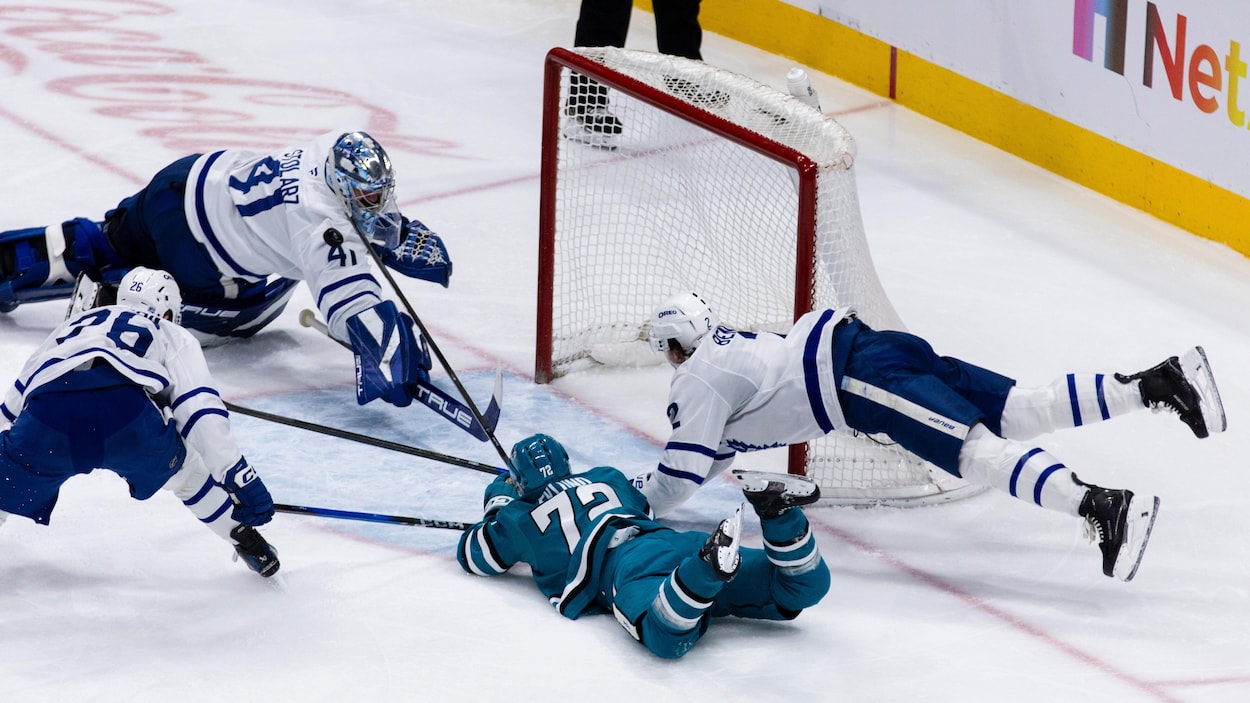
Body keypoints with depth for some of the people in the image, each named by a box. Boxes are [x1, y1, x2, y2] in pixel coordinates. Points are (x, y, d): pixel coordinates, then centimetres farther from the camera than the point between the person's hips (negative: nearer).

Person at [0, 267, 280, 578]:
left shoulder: (76, 323, 40)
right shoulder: (174, 336, 30)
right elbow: (202, 411, 12)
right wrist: (239, 477, 9)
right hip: (128, 412, -1)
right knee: (184, 471, 29)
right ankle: (249, 545, 31)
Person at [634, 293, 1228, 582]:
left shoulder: (696, 382, 3)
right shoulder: (730, 347, 31)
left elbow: (681, 476, -1)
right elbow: (718, 450, 42)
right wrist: (657, 479, 37)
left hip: (859, 378, -9)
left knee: (977, 451, -25)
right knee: (1019, 412, 1)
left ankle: (1104, 506, -45)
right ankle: (1161, 382, -9)